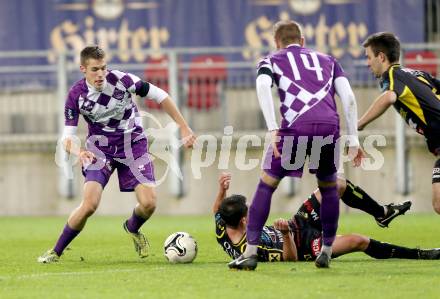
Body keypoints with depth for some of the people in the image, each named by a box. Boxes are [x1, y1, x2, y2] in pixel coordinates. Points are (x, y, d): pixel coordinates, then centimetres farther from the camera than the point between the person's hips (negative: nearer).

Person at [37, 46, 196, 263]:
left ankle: (132, 228, 24)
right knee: (89, 204, -20)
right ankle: (56, 252, -2)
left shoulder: (120, 80, -19)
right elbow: (67, 137, -11)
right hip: (100, 149, -1)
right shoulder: (76, 95, -15)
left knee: (148, 203, -14)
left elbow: (160, 96, -8)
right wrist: (78, 152, -35)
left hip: (133, 145, 1)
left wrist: (184, 128, -6)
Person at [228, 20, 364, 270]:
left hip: (295, 126, -2)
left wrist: (273, 130, -6)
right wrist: (354, 140, 15)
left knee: (267, 184, 12)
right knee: (329, 187, 25)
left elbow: (263, 86, 0)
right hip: (330, 127, 2)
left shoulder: (272, 60, 23)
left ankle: (251, 252, 7)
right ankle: (327, 252, 24)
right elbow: (349, 97, 16)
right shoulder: (327, 61, 30)